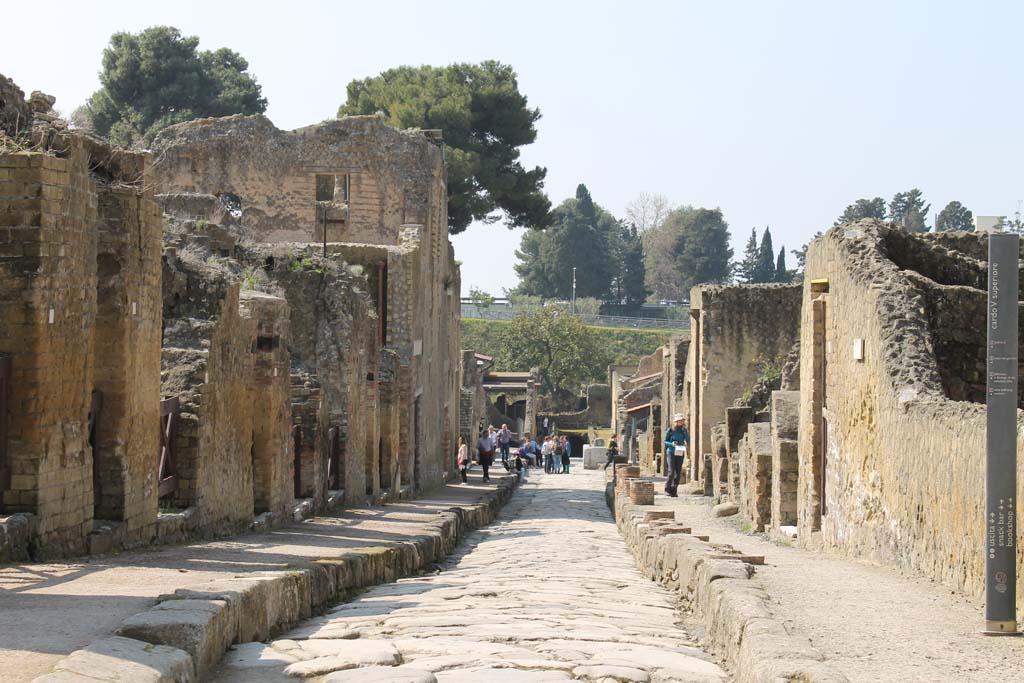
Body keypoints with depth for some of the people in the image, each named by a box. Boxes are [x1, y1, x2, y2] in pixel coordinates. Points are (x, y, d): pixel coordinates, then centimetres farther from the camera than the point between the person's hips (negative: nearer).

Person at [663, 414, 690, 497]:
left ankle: (673, 490, 9)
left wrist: (684, 430, -11)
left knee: (678, 473, 1)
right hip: (671, 452, -4)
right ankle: (667, 489, 3)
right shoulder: (670, 430, -4)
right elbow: (665, 441, 1)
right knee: (671, 472, -12)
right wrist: (671, 444, -18)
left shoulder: (683, 430, 6)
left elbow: (687, 440, -4)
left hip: (680, 453, 4)